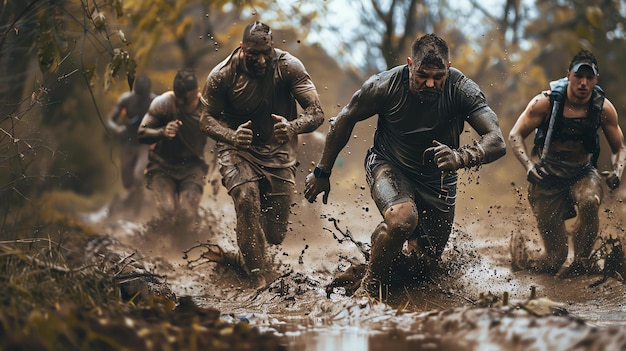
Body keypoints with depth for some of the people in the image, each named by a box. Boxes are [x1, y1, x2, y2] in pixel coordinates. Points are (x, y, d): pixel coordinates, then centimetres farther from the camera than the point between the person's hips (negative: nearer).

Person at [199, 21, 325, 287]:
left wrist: (292, 127, -43)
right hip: (238, 151, -1)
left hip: (278, 150, 1)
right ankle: (259, 277, -24)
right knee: (247, 199, -29)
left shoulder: (288, 67, -16)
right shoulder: (222, 75, -15)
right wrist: (231, 136, -30)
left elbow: (316, 113, -20)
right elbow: (207, 119, -7)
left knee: (276, 233, 1)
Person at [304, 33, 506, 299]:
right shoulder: (385, 85, -25)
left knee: (426, 262, 8)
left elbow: (497, 142, -34)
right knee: (402, 217, -36)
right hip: (389, 166, -2)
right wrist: (322, 172, -2)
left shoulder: (461, 89, -26)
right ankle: (371, 285, -9)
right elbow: (345, 119, -8)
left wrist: (461, 157, -55)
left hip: (437, 176, 2)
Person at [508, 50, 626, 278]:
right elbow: (515, 135, -10)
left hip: (583, 173, 1)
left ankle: (580, 262, -15)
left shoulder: (603, 108, -9)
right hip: (547, 175, -1)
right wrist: (529, 166, -26)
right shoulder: (547, 101, -14)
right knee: (555, 256, -1)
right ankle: (551, 263, 38)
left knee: (589, 202, -36)